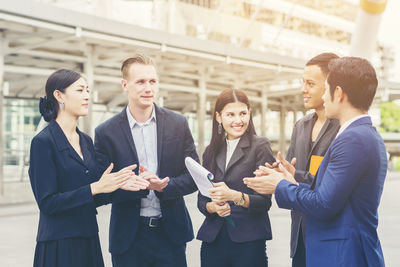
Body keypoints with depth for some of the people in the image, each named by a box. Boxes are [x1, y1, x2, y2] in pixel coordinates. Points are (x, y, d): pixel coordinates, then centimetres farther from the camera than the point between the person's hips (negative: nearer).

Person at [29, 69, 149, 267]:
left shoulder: (86, 141, 11)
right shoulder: (43, 142, -11)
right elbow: (47, 203, -17)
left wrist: (118, 183, -5)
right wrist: (96, 187, -22)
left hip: (88, 241, 7)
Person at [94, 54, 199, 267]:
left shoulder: (178, 124, 3)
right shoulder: (106, 132, -3)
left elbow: (194, 176, 4)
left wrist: (164, 187, -14)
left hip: (171, 233, 2)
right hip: (129, 238, -1)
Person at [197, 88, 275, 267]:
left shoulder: (260, 146, -2)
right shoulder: (211, 152, 12)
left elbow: (265, 202, -8)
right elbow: (201, 199, 12)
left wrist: (235, 196, -25)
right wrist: (213, 207, -10)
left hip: (248, 241, -4)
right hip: (213, 239, 4)